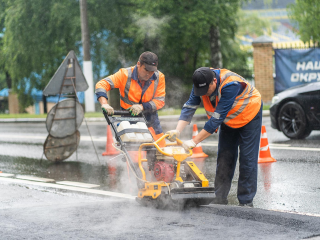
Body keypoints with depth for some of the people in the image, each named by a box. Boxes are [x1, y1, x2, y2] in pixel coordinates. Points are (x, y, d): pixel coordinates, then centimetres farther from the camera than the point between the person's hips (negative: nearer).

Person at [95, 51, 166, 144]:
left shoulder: (159, 77, -6)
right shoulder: (125, 74, -13)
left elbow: (159, 101, -6)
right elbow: (101, 84, -16)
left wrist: (142, 107, -22)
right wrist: (104, 104, -32)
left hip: (150, 120, 2)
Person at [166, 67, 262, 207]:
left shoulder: (230, 85, -40)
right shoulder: (201, 83, -19)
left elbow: (217, 118, -39)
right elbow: (189, 106, -19)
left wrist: (194, 141, -38)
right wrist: (178, 130, -35)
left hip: (249, 116, -6)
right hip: (229, 120, 6)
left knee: (247, 159, -8)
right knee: (224, 158, 1)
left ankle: (246, 202, -3)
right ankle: (220, 199, 5)